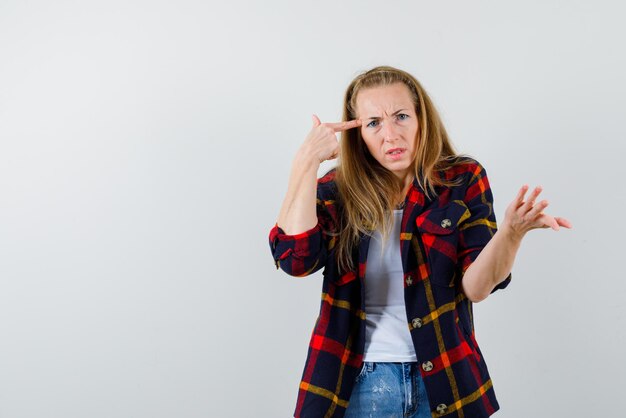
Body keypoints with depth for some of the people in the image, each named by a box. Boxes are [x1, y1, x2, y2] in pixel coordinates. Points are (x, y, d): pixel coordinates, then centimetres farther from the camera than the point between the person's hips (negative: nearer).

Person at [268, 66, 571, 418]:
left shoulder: (463, 180, -3)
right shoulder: (338, 190, -2)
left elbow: (476, 287, -12)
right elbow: (295, 259, -18)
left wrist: (513, 231, -31)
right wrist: (307, 162, -19)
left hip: (443, 376, 0)